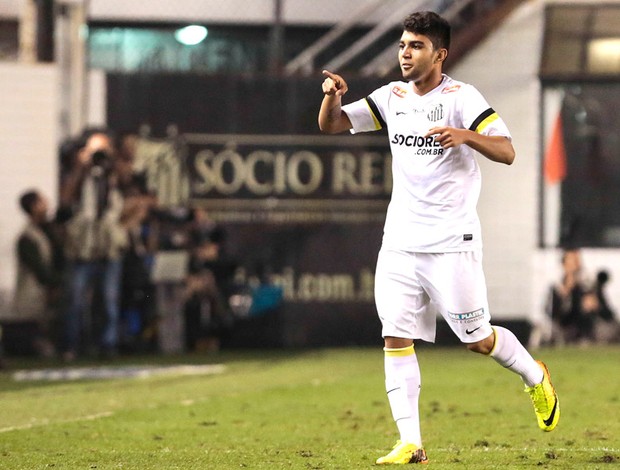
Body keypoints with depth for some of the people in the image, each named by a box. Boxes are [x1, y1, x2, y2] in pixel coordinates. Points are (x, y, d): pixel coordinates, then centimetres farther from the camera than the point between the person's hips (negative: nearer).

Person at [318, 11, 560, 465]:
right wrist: (332, 97, -13)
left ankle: (535, 377, 31)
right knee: (396, 338, -6)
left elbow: (507, 152, -13)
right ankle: (410, 444, -5)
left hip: (451, 243, -5)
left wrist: (466, 135, -31)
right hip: (400, 240, 5)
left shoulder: (461, 97, -7)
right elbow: (331, 125, 9)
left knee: (477, 339, 1)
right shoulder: (393, 97, 9)